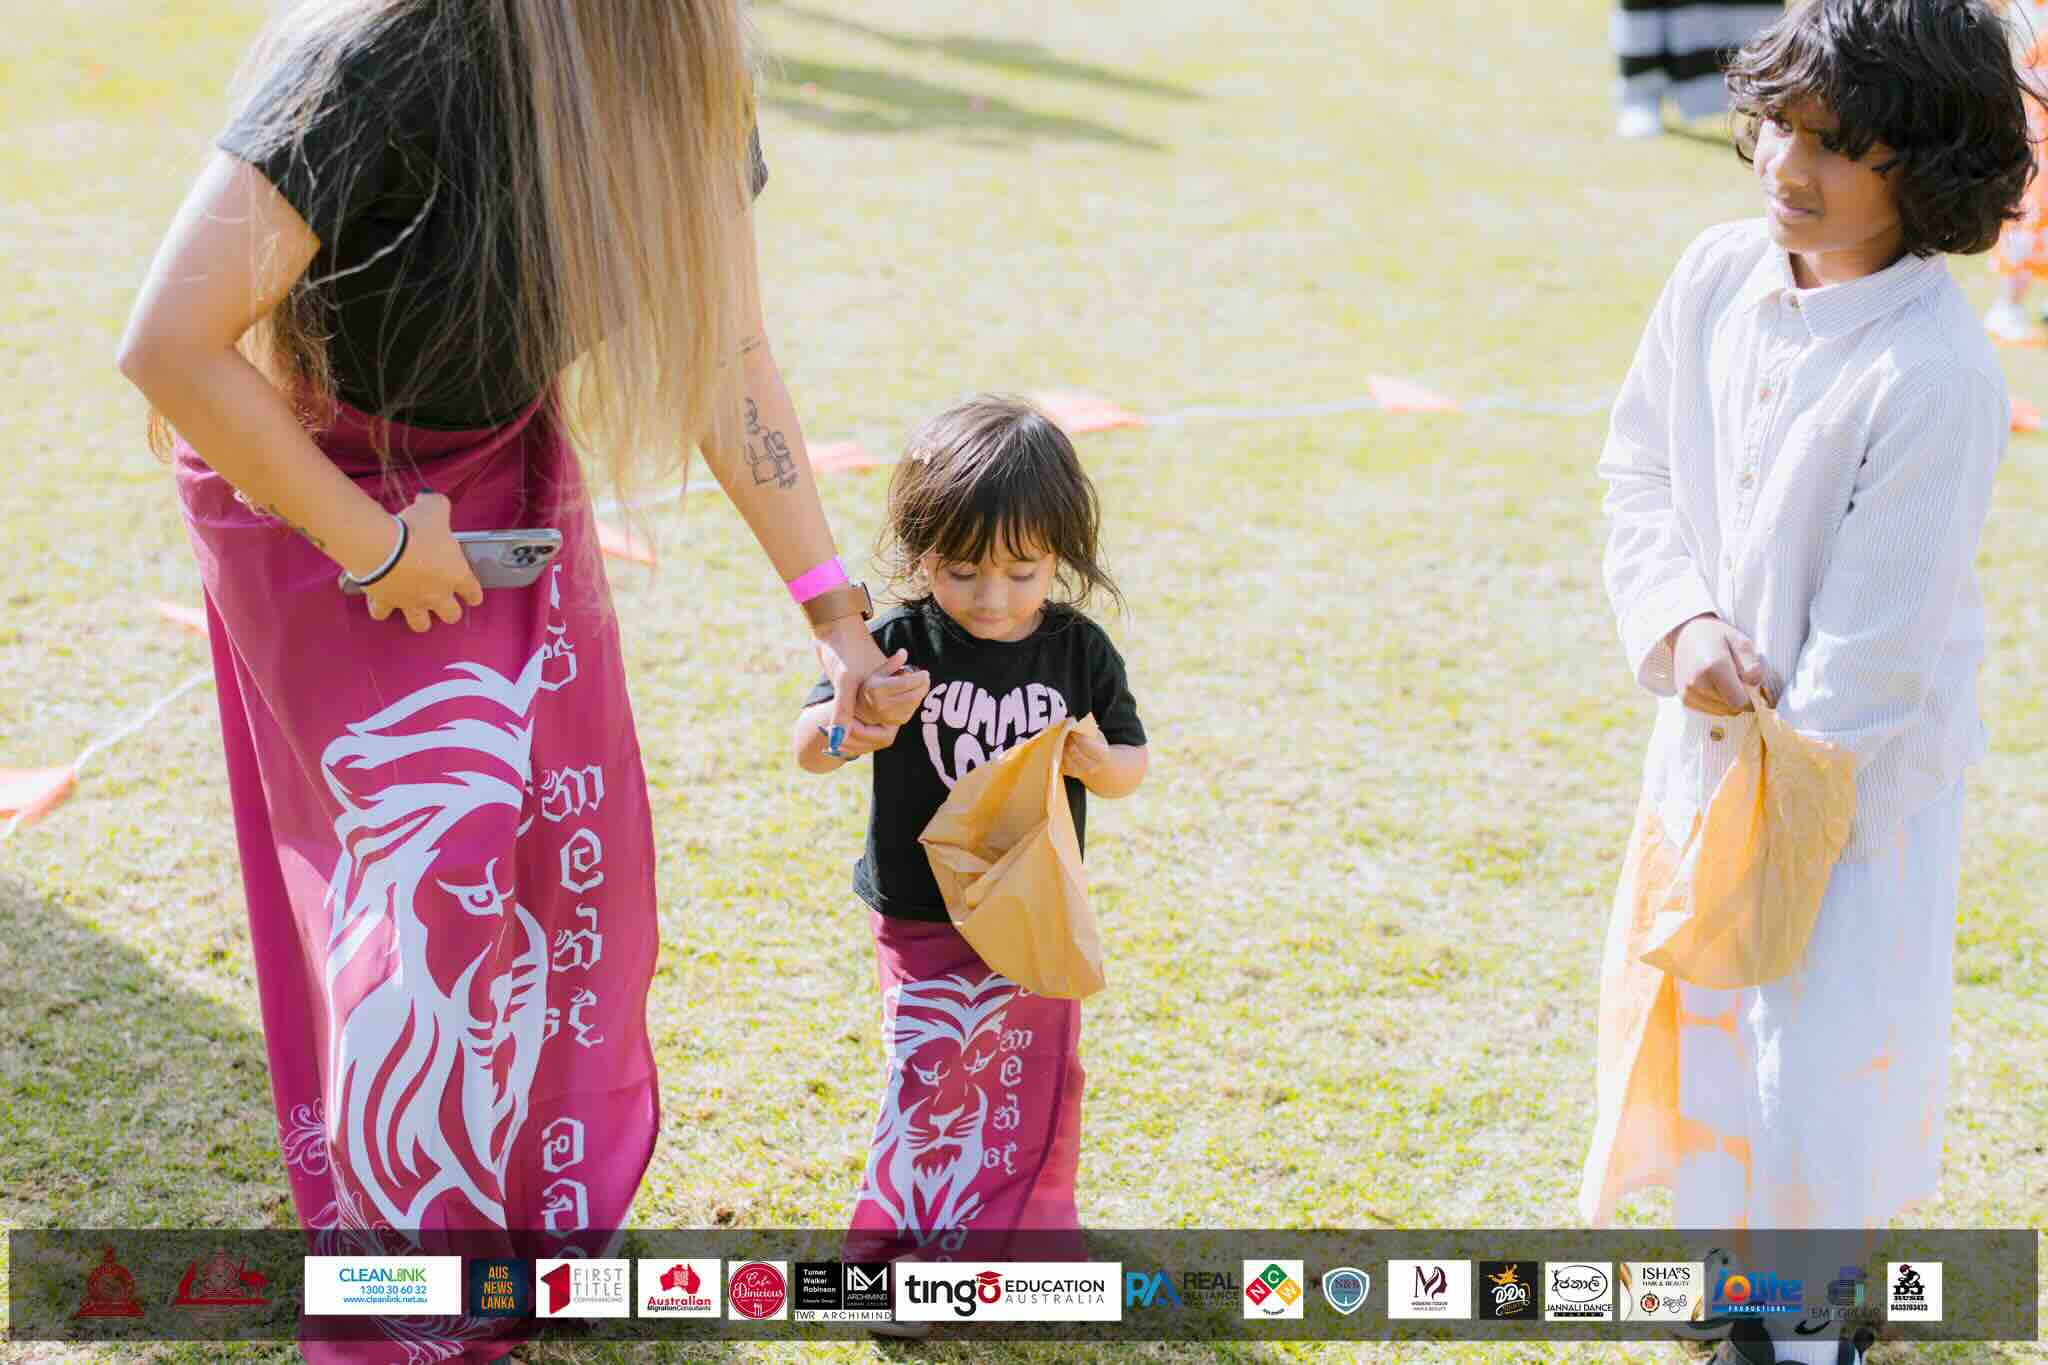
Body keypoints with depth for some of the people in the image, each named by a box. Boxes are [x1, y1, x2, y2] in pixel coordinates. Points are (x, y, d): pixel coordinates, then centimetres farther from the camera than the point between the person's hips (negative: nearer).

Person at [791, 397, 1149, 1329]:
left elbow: (1131, 763, 5)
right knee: (928, 1077, -8)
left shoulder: (1079, 651, -6)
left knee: (1036, 1077, 12)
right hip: (922, 918, -2)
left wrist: (1098, 761, -19)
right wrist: (859, 716, -32)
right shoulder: (899, 644, -12)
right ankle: (903, 1234, 12)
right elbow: (809, 753, -10)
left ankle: (1019, 1223, 34)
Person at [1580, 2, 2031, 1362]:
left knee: (1827, 1061, 2)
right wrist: (1680, 623, -11)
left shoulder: (1938, 377, -26)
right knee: (1685, 1013, 20)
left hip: (1863, 766, -6)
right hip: (1712, 729, 6)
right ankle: (1726, 1238, 46)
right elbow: (1641, 467, 6)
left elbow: (1876, 639, -22)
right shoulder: (1720, 274, -7)